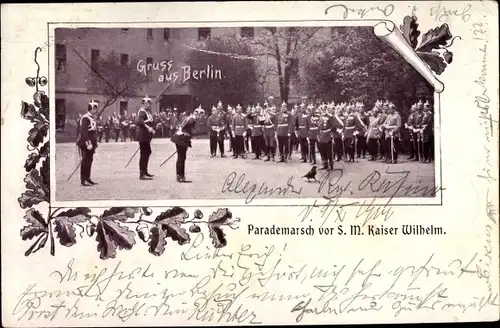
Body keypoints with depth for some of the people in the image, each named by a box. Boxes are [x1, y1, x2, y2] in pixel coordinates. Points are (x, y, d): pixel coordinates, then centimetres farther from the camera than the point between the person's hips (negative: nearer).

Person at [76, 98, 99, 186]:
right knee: (85, 161, -6)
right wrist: (88, 143, -25)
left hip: (91, 143, 9)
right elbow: (83, 131, -21)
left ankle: (87, 178, 20)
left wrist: (94, 143, 19)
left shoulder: (92, 118, 16)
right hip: (85, 143, -9)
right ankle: (83, 180, -3)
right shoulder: (85, 118, -15)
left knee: (89, 161, 13)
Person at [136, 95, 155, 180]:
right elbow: (139, 121, -30)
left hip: (147, 136, 11)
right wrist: (148, 128, -35)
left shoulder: (147, 111, 16)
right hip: (143, 136, -11)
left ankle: (145, 171, 30)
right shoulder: (142, 112, -14)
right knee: (144, 153, -9)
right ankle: (142, 174, -8)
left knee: (147, 152, 19)